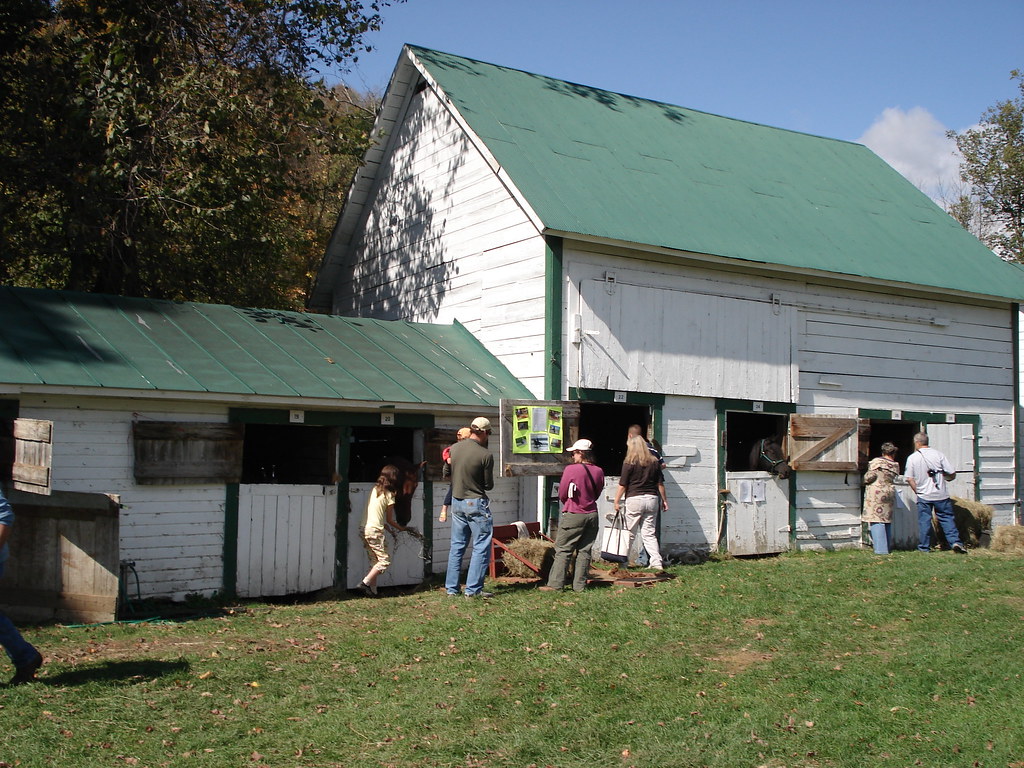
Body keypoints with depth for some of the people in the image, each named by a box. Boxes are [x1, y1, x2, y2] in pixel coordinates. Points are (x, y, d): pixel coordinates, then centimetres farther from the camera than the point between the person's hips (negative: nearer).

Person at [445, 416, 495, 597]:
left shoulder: (454, 448, 0)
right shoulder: (485, 455, -16)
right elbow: (489, 485, -8)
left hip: (457, 501, 6)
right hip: (476, 503, -6)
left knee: (457, 546, 14)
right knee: (481, 547, 3)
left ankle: (451, 587, 17)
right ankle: (473, 589, 1)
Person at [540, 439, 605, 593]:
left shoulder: (571, 469, -12)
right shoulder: (599, 471, 2)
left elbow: (562, 494, -5)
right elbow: (597, 494, 12)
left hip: (573, 516, -5)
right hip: (592, 515, 5)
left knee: (562, 550, 0)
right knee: (584, 551, 9)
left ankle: (555, 584, -3)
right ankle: (580, 585, 10)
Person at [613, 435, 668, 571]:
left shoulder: (629, 463, -6)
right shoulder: (654, 462, 6)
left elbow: (622, 485, -5)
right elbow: (660, 484, 8)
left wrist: (617, 501, 3)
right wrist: (664, 500, 17)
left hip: (634, 499, -4)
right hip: (652, 499, 4)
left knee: (629, 533, 6)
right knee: (649, 533, 8)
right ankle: (656, 562, -1)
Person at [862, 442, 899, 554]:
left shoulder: (876, 462, -5)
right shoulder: (895, 465, 8)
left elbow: (870, 476, -11)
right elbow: (893, 479, 10)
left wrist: (865, 480, 8)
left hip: (876, 493, -5)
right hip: (890, 493, 5)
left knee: (877, 521, -7)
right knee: (887, 520, 15)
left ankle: (881, 549, -14)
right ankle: (888, 546, 19)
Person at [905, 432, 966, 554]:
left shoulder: (912, 458, -2)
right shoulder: (938, 454, -2)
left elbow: (909, 479, -4)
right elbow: (952, 474, -3)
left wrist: (918, 491, 9)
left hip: (924, 495, 0)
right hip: (941, 494, 0)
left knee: (924, 521, 7)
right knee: (947, 518, 7)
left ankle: (924, 547, 11)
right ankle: (955, 541, -4)